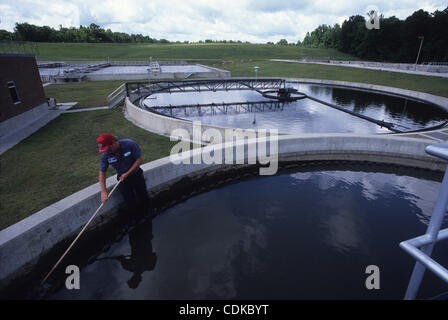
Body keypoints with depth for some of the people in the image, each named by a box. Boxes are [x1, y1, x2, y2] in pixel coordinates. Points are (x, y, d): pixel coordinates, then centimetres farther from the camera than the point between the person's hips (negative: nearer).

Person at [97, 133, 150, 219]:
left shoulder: (130, 144, -25)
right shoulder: (105, 155, -18)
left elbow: (139, 160, -16)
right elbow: (102, 172, -10)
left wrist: (127, 173, -21)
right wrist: (103, 191, -17)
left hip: (137, 175, -1)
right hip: (123, 179, 1)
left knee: (144, 198, 8)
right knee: (130, 203, -1)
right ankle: (137, 219, 25)